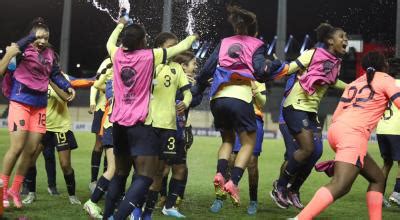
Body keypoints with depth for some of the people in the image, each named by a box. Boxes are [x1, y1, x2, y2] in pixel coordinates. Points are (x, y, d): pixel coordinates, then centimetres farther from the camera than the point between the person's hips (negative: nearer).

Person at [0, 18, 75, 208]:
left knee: (31, 150, 6)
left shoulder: (50, 54, 5)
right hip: (21, 102, -6)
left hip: (39, 105, 6)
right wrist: (32, 37, -40)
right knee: (17, 147, -12)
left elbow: (55, 74, 20)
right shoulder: (23, 50, -11)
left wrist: (67, 87, 8)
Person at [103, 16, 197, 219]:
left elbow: (110, 42, 29)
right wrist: (193, 37, 26)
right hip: (140, 124, -6)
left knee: (121, 172, 18)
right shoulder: (150, 56, -8)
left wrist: (120, 25, 45)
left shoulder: (117, 55, 4)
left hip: (119, 123, 6)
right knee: (145, 177, -11)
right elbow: (180, 47, 5)